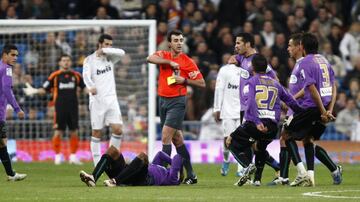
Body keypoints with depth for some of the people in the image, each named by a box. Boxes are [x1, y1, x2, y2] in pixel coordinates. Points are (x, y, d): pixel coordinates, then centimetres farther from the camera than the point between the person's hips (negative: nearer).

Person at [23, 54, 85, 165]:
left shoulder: (76, 75, 8)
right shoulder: (55, 76, 2)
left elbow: (85, 88, 15)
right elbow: (44, 89, 3)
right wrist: (34, 91, -13)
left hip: (73, 108, 2)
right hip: (60, 108, -2)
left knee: (74, 132, 3)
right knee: (58, 132, -3)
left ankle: (73, 156, 11)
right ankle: (57, 156, 6)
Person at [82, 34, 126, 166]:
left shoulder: (110, 58, 10)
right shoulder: (90, 60, -2)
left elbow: (121, 53, -9)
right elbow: (86, 75, -20)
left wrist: (104, 51, -14)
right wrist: (91, 86, -40)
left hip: (111, 99, 3)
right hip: (97, 100, -3)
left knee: (118, 130, -7)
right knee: (96, 132, -1)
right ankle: (97, 163, 3)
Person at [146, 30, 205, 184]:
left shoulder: (188, 62, -4)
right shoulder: (163, 55, 6)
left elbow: (202, 83, -3)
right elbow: (150, 58, -17)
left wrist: (184, 80, -14)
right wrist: (169, 62, -20)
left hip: (177, 101, -5)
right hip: (163, 100, 5)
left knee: (166, 136, -15)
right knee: (177, 139, 10)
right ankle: (190, 175, 17)